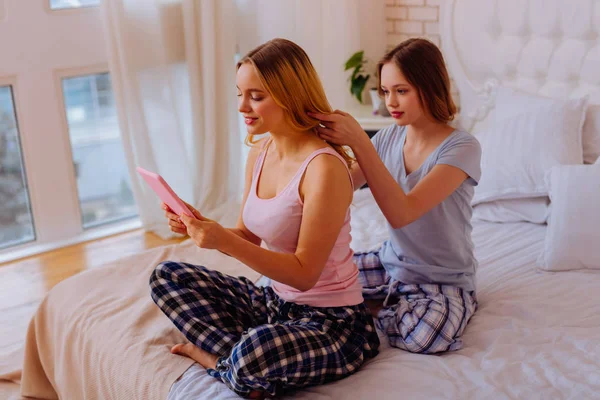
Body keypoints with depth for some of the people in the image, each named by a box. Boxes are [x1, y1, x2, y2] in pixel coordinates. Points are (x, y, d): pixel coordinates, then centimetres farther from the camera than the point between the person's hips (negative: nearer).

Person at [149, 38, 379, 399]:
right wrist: (203, 227, -10)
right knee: (166, 277, 7)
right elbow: (248, 237, 9)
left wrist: (224, 241, -29)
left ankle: (218, 355, -3)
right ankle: (235, 358, -8)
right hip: (275, 302, 9)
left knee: (253, 357, -38)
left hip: (331, 320, -8)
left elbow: (305, 273, -22)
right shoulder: (259, 152, 2)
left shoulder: (325, 167, -23)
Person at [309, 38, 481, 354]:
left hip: (445, 280, -5)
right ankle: (396, 304, 7)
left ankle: (374, 308, -2)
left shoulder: (462, 148, -20)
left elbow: (401, 213, -33)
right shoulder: (390, 137, -1)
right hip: (392, 264, 5)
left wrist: (358, 141, -37)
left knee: (423, 335, -36)